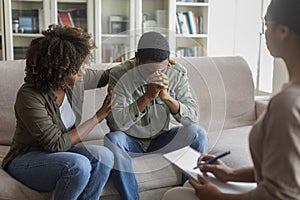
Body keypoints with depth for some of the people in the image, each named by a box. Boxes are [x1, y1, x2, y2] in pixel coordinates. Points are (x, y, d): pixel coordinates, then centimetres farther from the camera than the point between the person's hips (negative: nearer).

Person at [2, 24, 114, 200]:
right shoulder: (29, 97, -25)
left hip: (61, 152, 6)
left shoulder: (76, 80, -7)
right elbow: (57, 144, -25)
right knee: (79, 164, -34)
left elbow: (103, 76, 16)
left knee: (104, 156, -23)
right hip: (26, 159, -6)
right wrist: (97, 118, -19)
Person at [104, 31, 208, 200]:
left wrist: (167, 97, -32)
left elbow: (193, 117, -15)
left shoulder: (177, 73, -11)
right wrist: (147, 97, -38)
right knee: (112, 139, -33)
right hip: (130, 141, -2)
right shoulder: (119, 75, -20)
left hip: (162, 138, 3)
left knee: (197, 132, -21)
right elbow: (114, 123, -28)